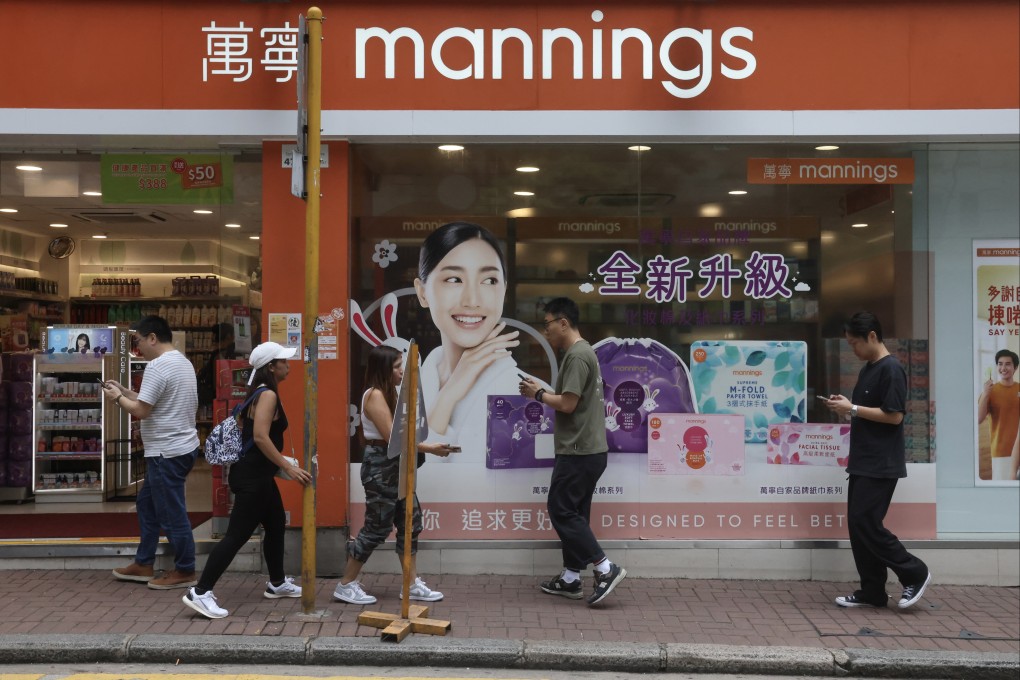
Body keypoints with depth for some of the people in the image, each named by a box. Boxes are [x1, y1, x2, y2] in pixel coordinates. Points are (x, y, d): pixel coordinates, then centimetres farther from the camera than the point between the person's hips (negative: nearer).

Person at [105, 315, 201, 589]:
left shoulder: (158, 366, -19)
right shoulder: (182, 362, 14)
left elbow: (141, 410, -20)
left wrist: (117, 397, -3)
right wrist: (124, 390, 16)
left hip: (168, 452, -11)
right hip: (181, 447, 11)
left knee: (172, 514, 0)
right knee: (147, 504, 20)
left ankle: (185, 571, 11)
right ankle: (143, 564, 27)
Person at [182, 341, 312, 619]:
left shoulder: (263, 393, 14)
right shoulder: (267, 395, -16)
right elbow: (260, 437, -26)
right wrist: (289, 468, -24)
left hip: (258, 474, 11)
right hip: (252, 476, -11)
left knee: (276, 524, 21)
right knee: (237, 534, -10)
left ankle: (277, 583, 35)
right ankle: (200, 593, -9)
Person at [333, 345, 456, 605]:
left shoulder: (387, 394, 16)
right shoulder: (374, 395, -15)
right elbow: (391, 437, -20)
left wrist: (430, 445, -2)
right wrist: (429, 448, -19)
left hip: (394, 466, 10)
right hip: (380, 466, -10)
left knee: (410, 522, 10)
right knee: (377, 528, -3)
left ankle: (413, 584, 16)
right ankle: (346, 586, 9)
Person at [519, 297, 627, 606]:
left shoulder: (576, 355, -17)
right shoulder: (582, 352, 16)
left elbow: (567, 404, -21)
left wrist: (539, 394, -5)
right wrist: (542, 390, 8)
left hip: (578, 452, -10)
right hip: (587, 450, 10)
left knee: (562, 512, -5)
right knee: (573, 513, 13)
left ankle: (606, 569, -4)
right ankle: (570, 579, 18)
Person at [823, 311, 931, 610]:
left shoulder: (891, 369, -13)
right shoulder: (867, 369, 15)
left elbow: (894, 416, -19)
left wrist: (852, 409, -17)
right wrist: (846, 406, 5)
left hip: (881, 465, -9)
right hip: (862, 463, 9)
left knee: (866, 523, -10)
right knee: (857, 525, 7)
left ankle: (915, 573, 6)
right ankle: (872, 592, 13)